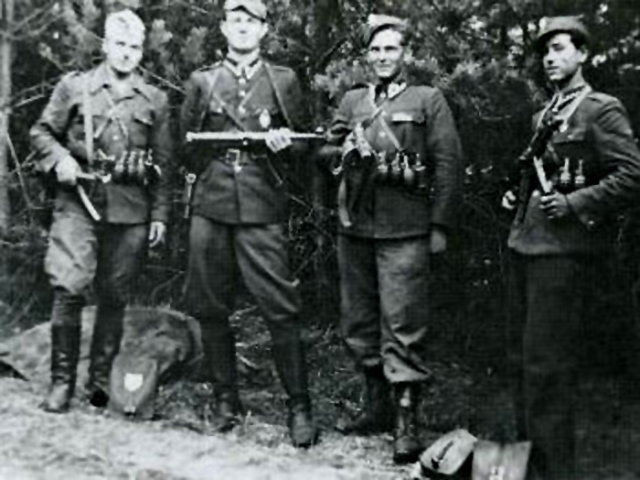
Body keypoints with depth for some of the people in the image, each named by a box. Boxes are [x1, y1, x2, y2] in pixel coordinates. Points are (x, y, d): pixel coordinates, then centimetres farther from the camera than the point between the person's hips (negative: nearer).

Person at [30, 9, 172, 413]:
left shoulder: (155, 100, 11)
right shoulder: (74, 87, 8)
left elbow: (163, 164, 11)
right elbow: (42, 132, 12)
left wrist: (159, 215, 6)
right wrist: (60, 159, -8)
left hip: (131, 210, 2)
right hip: (79, 201, -1)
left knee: (115, 297, 6)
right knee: (69, 288, -12)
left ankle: (101, 379, 19)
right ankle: (62, 380, 1)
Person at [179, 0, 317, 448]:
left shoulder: (284, 81, 8)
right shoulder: (202, 82, 12)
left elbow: (303, 146, 10)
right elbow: (187, 145, 18)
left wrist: (283, 146, -9)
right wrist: (212, 169, 4)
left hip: (264, 212, -2)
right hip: (211, 208, 2)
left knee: (281, 310, -6)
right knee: (212, 308, 6)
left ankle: (300, 407, 4)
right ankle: (225, 400, 20)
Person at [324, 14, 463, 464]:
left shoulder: (429, 100, 4)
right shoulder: (352, 101, 18)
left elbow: (449, 164, -2)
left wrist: (440, 225, -8)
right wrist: (346, 149, -6)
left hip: (404, 229, -5)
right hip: (354, 227, 6)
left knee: (403, 324, -7)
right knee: (359, 321, 12)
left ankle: (407, 422, -2)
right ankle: (377, 406, 26)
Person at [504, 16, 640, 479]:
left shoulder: (601, 110, -6)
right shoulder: (545, 115, 17)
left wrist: (574, 205, -18)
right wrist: (520, 196, 13)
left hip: (566, 249, -8)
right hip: (527, 244, 8)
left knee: (548, 364, -7)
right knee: (523, 358, 14)